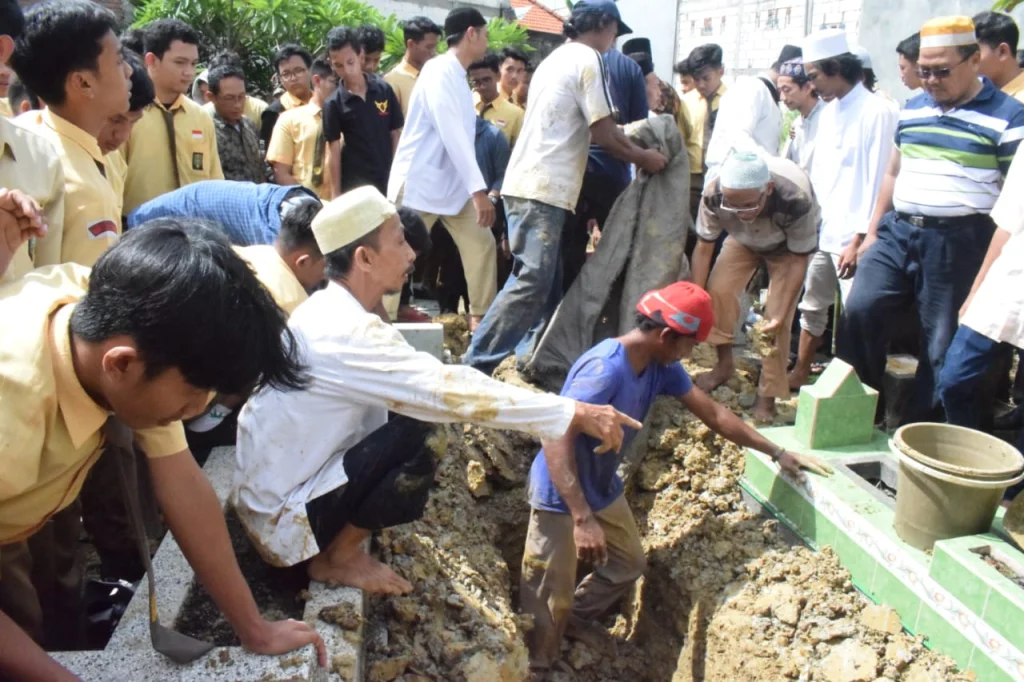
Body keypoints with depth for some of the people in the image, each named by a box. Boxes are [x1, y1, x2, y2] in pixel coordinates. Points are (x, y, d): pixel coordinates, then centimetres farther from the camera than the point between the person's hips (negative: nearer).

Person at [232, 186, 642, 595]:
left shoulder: (332, 310, 2)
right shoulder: (345, 332, -29)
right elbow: (451, 391, -32)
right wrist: (574, 413, -27)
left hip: (281, 480, 9)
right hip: (283, 513, -9)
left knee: (414, 416, 3)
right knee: (418, 439, -23)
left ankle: (339, 544, 10)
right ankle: (336, 558, -3)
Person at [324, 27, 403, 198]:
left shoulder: (384, 89, -2)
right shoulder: (333, 104, -5)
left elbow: (396, 134, 3)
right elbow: (333, 150, -3)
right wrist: (336, 194, -5)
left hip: (387, 180, 2)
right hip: (354, 185, -1)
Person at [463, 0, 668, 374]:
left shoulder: (557, 58, 21)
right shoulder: (588, 60, -7)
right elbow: (605, 135, -10)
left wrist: (634, 148, 26)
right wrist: (646, 158, 5)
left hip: (529, 184, 10)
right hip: (542, 190, -10)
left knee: (544, 280, 15)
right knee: (532, 283, -10)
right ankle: (477, 364, -9)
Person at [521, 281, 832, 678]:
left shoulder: (662, 367, -5)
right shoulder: (604, 370, -33)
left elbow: (713, 414, 4)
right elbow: (555, 442, -36)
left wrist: (777, 454, 8)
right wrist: (582, 520, -40)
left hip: (601, 489, 9)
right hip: (561, 497, -9)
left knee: (629, 564, 23)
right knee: (550, 601, 2)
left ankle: (577, 621, 44)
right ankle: (533, 671, 26)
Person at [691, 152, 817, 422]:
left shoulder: (797, 199, -42)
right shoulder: (714, 195, -36)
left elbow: (799, 260, -29)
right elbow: (703, 248, -21)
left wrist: (781, 315, -31)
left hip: (789, 245, -3)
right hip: (744, 240, 3)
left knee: (776, 316, -14)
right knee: (718, 288, -15)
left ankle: (768, 395, -1)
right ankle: (725, 364, 7)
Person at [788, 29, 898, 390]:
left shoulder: (877, 111, -11)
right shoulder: (829, 112, 12)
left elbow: (877, 179, -14)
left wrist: (860, 240, -16)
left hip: (852, 235, -8)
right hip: (821, 230, 8)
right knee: (812, 304, 15)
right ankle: (801, 373, 28)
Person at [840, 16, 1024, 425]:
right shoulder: (912, 110, 12)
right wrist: (872, 232, 16)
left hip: (958, 242, -5)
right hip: (897, 231, 5)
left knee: (943, 348, 3)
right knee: (860, 311, -8)